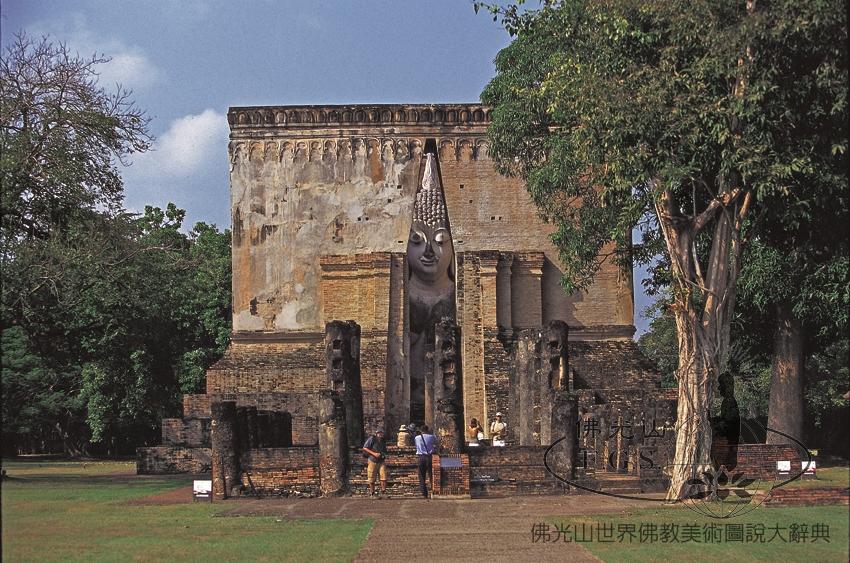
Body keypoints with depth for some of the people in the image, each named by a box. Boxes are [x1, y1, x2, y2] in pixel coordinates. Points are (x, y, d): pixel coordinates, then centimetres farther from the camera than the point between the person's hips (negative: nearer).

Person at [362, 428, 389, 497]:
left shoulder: (383, 441, 10)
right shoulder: (372, 439, -8)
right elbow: (365, 448, -10)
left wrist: (385, 457, 4)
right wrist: (374, 453, -17)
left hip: (381, 462, 4)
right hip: (373, 461, -4)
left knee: (384, 478, -9)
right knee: (371, 480, 2)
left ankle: (383, 492, -2)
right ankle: (372, 494, 14)